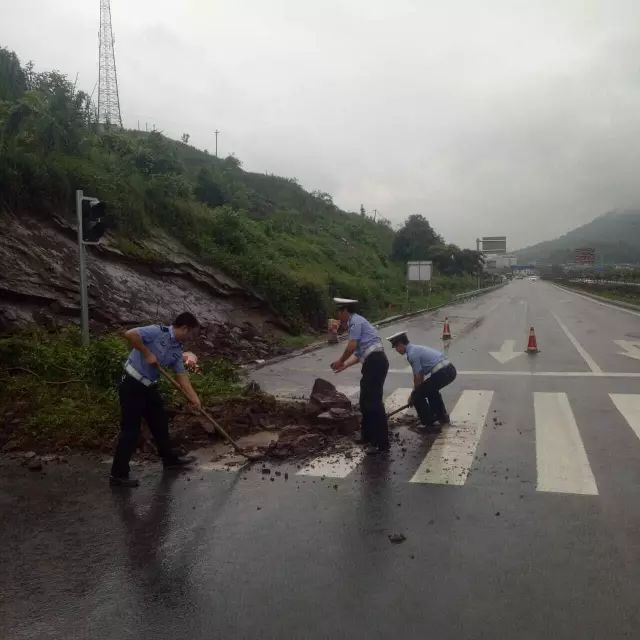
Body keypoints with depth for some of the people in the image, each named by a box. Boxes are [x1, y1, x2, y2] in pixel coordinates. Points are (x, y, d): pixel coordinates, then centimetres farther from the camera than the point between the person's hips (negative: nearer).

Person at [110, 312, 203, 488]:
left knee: (160, 421, 19)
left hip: (149, 386, 9)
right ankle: (118, 474, 6)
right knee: (131, 429, -4)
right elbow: (129, 334, -29)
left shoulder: (177, 349, 7)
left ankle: (170, 458, 38)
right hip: (132, 385, -9)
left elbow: (181, 375, 9)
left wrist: (194, 398, 2)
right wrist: (147, 353, -22)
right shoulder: (158, 331, -17)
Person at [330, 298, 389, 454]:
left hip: (375, 362, -10)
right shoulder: (356, 322, 23)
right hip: (373, 362, 10)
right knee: (365, 401, 18)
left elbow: (352, 347, -13)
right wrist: (345, 365, 24)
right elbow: (359, 351, 24)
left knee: (374, 402, -9)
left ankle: (381, 443, -6)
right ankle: (368, 436, 30)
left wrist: (340, 361, 1)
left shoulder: (355, 321, -6)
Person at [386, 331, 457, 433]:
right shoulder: (416, 348, 22)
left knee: (418, 396, 2)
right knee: (431, 390, 34)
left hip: (441, 373, -10)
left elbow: (419, 378, -4)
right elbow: (418, 375, 28)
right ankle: (443, 416, 40)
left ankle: (431, 425, 6)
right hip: (451, 370, 10)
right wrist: (414, 393, 32)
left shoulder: (412, 353, -7)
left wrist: (413, 395, 10)